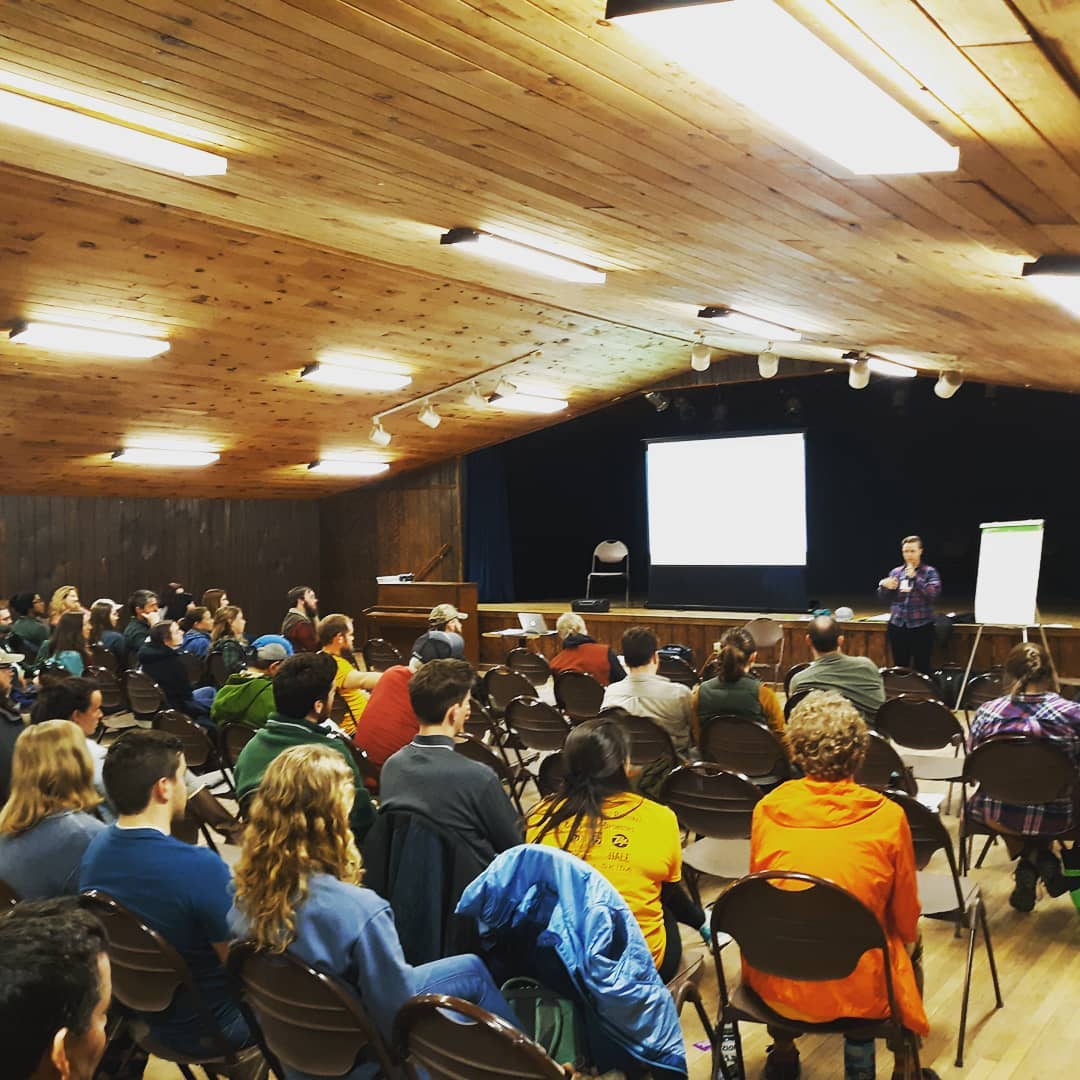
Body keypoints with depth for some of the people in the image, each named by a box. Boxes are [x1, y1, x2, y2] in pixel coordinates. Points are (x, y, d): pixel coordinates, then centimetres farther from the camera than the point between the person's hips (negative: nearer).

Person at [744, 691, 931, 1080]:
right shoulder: (887, 817, -12)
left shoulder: (766, 810, -8)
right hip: (857, 990, -1)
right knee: (911, 944, 29)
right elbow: (906, 921, 0)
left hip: (775, 987, 2)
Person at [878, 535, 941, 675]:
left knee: (922, 668, -3)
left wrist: (915, 578, -17)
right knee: (900, 667, 8)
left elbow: (933, 594, -13)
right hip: (897, 626, 3)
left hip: (921, 627, -3)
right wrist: (884, 587, -11)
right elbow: (884, 598, 10)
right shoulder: (895, 572, 10)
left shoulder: (930, 572, 2)